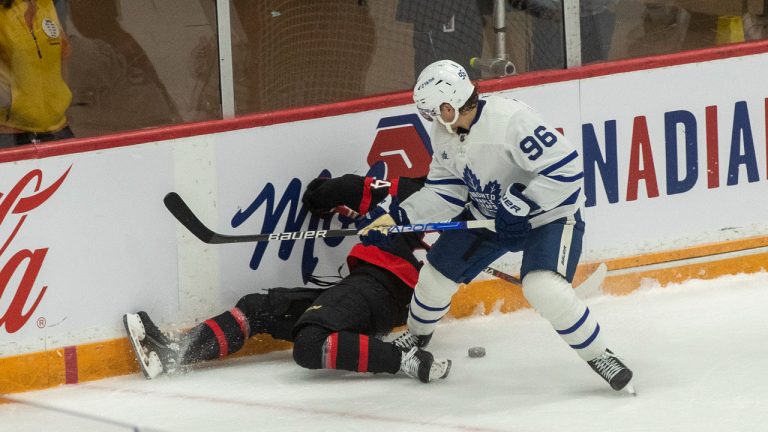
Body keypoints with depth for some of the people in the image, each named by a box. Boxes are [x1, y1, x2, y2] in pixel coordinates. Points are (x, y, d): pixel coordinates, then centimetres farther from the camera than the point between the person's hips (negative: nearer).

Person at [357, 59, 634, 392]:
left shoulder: (511, 120, -33)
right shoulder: (445, 133, -6)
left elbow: (566, 167, -33)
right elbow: (445, 190, 1)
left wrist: (520, 205, -32)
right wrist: (397, 218, -10)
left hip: (548, 214, -8)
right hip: (486, 213, 8)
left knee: (544, 287, -29)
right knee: (438, 272, 10)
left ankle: (598, 356, -10)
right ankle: (416, 336, 40)